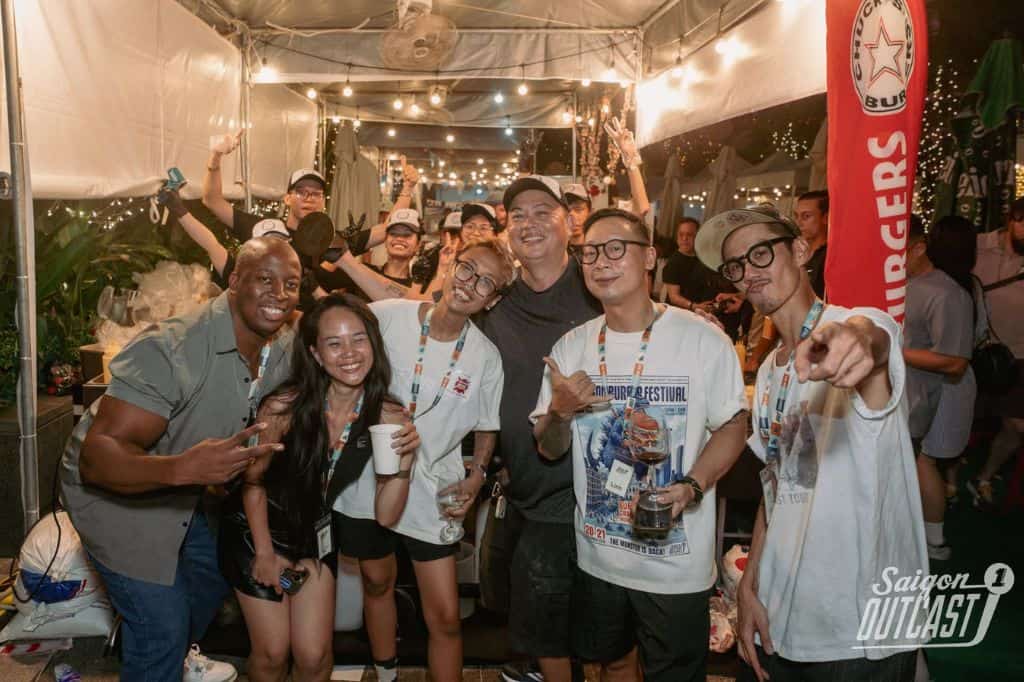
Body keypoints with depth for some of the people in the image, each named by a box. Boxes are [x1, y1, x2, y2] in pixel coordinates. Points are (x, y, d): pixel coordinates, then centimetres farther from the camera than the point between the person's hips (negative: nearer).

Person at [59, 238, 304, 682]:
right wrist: (183, 468, -55)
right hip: (111, 491, -7)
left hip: (182, 494, 8)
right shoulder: (170, 350, -35)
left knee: (215, 577, 23)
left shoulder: (284, 348, -11)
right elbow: (98, 455, -37)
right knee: (162, 625, -5)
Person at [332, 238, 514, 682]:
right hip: (366, 482, 1)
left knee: (445, 617, -1)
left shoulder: (485, 357, -8)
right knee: (377, 583, 22)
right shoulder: (384, 317, -13)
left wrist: (477, 475, -4)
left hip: (432, 495, 0)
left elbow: (486, 427, 6)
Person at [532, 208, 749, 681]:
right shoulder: (572, 347, -1)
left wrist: (692, 487, -21)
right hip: (597, 557, 4)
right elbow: (550, 449, 4)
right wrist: (559, 410, -18)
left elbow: (733, 426, -5)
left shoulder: (703, 339, -14)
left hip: (677, 563, -3)